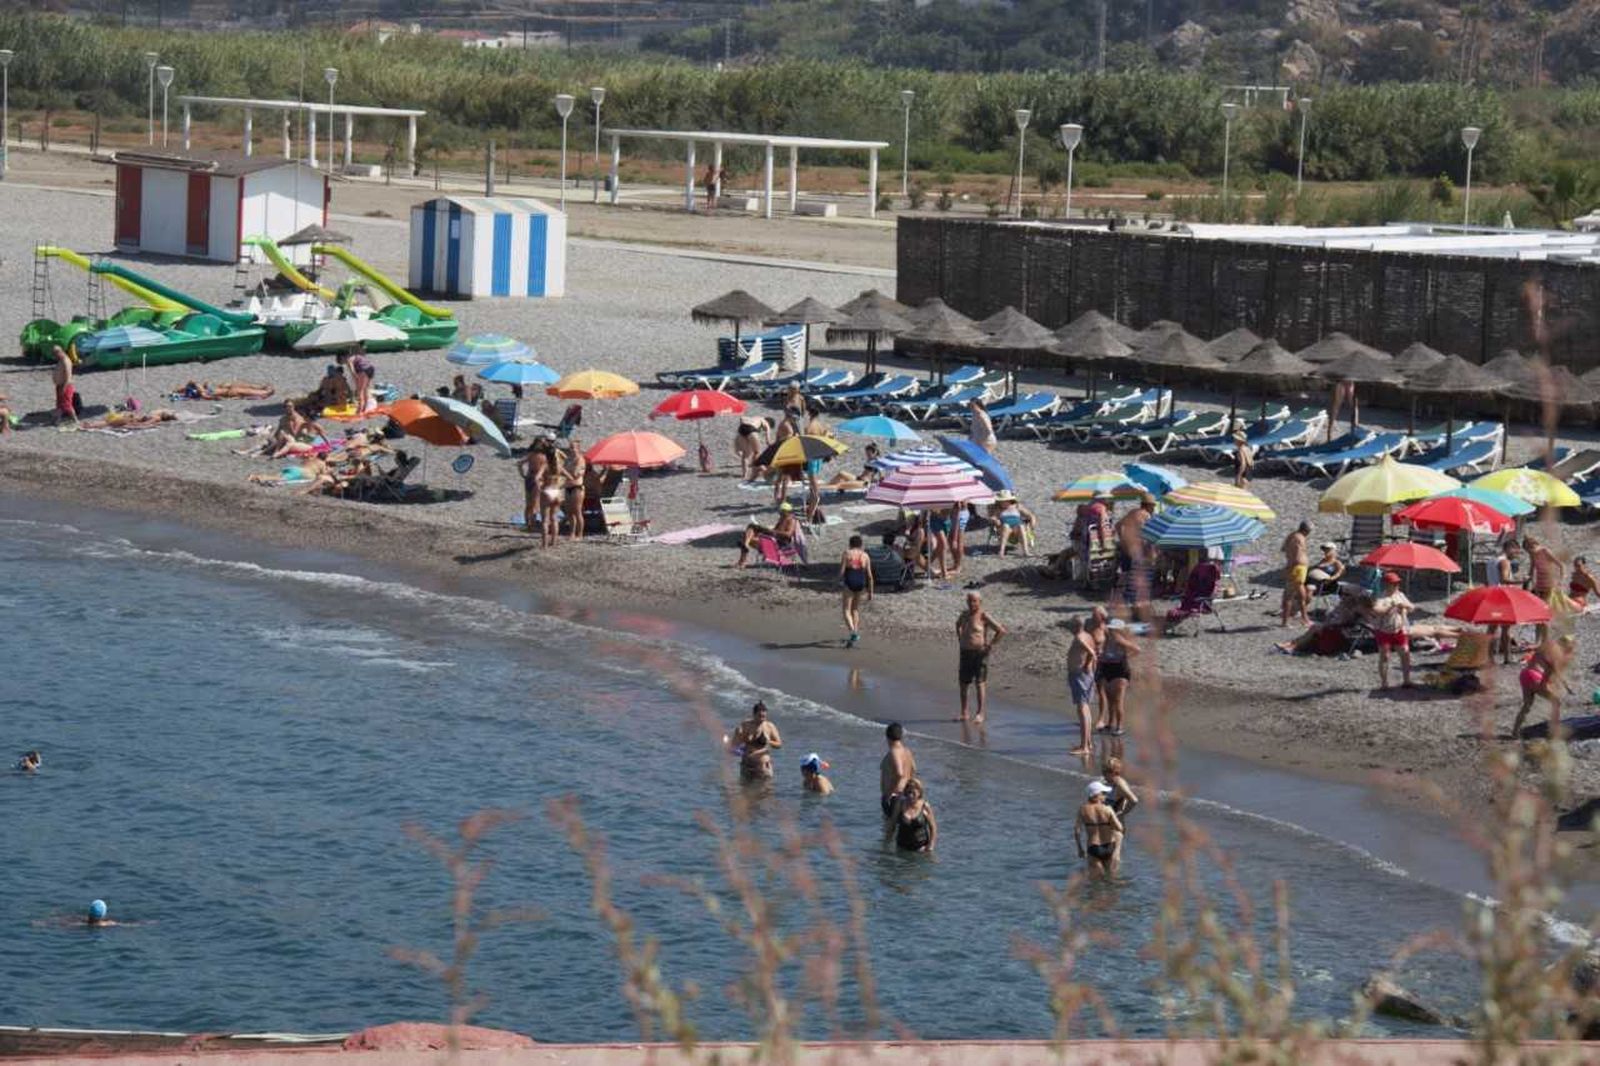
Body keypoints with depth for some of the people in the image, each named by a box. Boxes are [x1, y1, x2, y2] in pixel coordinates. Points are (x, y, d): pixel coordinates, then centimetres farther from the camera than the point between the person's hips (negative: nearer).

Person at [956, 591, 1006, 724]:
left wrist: (990, 644, -11)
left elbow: (1001, 631, -13)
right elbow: (958, 624, 35)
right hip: (965, 653, 7)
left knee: (980, 684, -6)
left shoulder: (984, 616, -10)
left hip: (979, 653, -7)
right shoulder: (964, 614, 10)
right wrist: (959, 639, 22)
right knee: (963, 684, 9)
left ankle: (980, 714, -5)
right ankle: (964, 714, 19)